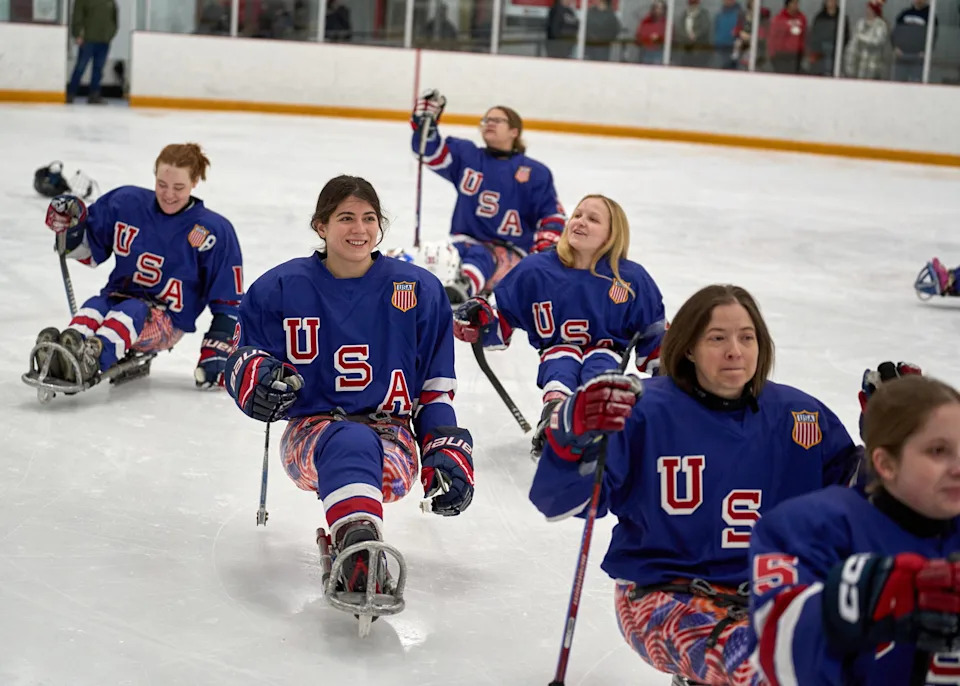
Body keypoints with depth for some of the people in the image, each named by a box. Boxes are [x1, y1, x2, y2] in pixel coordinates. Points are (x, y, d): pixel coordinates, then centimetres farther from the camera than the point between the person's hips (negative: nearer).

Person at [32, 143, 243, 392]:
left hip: (168, 320, -3)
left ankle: (91, 361, -66)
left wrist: (217, 352, -12)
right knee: (94, 307, -31)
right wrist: (71, 227, -9)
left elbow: (228, 301, -3)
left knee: (131, 312, -36)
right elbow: (89, 251, 12)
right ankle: (60, 356, -62)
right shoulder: (127, 202, 1)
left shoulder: (214, 231, -7)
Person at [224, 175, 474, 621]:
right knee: (348, 443, -41)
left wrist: (448, 450, 2)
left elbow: (435, 386, 14)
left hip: (393, 437, 2)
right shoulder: (281, 288, 6)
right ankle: (359, 550, -66)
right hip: (309, 433, -2)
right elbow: (243, 361, 11)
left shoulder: (418, 290, 9)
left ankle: (356, 555, -51)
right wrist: (254, 375, -14)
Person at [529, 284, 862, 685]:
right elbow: (558, 500, -13)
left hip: (767, 595, 6)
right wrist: (575, 432, -32)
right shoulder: (645, 410, -8)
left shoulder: (798, 415, 5)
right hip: (660, 591, -6)